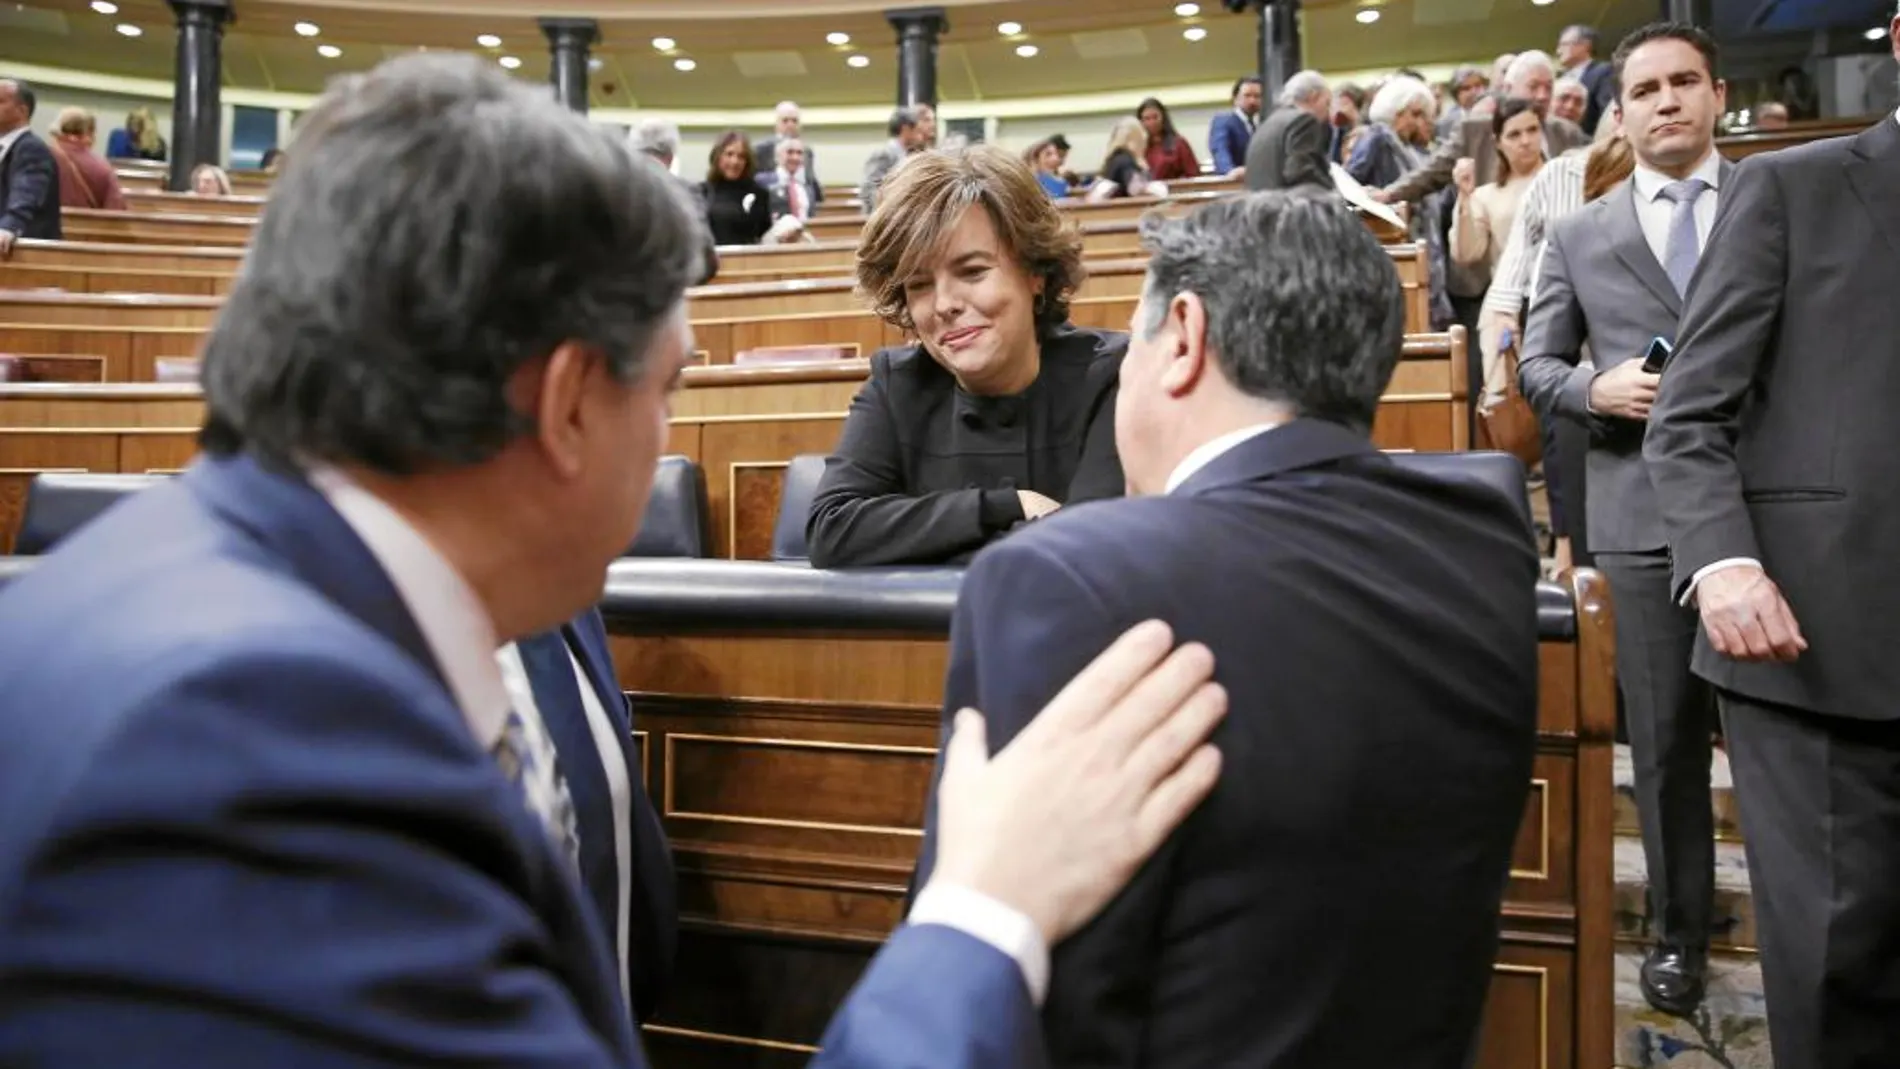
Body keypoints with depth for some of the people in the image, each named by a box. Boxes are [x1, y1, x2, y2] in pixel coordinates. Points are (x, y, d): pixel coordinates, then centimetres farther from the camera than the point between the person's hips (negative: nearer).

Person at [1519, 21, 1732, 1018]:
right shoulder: (1579, 237, 8)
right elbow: (1535, 366, 9)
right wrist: (1597, 387, -10)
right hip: (1646, 513, 0)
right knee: (1666, 736, 7)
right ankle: (1678, 930, 24)